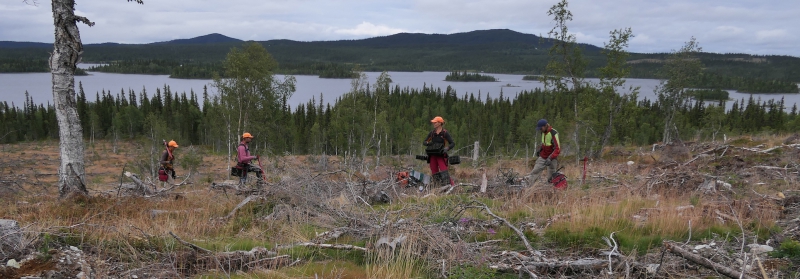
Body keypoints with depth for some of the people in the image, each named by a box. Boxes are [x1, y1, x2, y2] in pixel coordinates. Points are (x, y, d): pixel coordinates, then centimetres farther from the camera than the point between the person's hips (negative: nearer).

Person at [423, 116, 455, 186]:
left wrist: (447, 148, -23)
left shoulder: (445, 133, -3)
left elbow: (453, 143, -4)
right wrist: (428, 143, -9)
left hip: (441, 155, -5)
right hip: (432, 155, 5)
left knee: (444, 171, -17)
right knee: (434, 173, 3)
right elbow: (424, 142, 14)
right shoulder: (432, 133, 10)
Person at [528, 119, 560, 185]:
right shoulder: (543, 132, 4)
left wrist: (550, 158, -31)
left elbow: (557, 149, -23)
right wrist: (540, 149, 6)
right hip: (542, 157, 6)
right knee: (534, 172, -3)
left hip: (552, 158, -6)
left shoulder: (553, 133, -20)